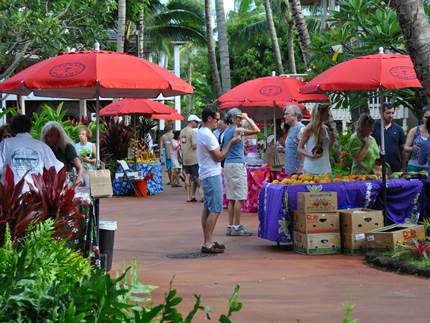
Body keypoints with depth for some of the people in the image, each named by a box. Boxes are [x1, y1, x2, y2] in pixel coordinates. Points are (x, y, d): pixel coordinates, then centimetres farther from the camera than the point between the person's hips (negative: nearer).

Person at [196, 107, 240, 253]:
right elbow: (219, 157, -16)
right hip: (212, 175, -10)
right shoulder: (208, 135, -19)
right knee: (215, 210, -9)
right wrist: (231, 143, -8)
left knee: (207, 208, 13)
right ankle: (208, 243, -10)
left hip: (205, 175, 10)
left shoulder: (200, 132, 13)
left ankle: (207, 241, 17)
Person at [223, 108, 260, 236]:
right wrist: (248, 118, -5)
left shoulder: (227, 131, 15)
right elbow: (256, 130, -16)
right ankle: (236, 227, -5)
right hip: (237, 164, -9)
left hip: (228, 164, 9)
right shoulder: (237, 130, -12)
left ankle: (230, 226, 11)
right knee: (239, 198, -6)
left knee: (231, 198, 10)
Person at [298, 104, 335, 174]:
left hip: (325, 168, 5)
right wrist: (311, 155, -21)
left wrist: (332, 140, 0)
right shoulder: (309, 129, -7)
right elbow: (300, 148, -4)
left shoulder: (326, 129, 9)